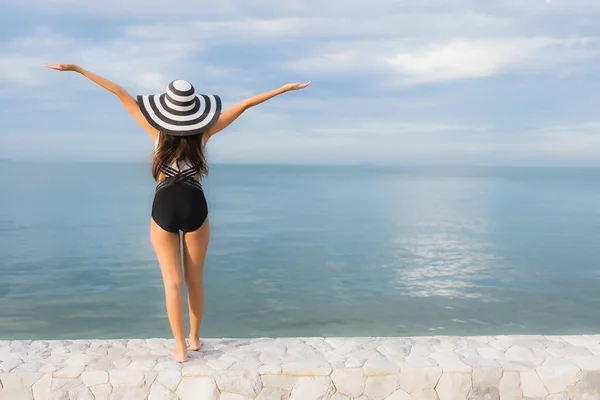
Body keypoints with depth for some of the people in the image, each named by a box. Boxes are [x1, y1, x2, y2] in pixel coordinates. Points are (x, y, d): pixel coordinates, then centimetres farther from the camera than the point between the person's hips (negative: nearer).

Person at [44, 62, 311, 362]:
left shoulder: (156, 130, -7)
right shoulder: (204, 132, -6)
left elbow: (120, 93, -4)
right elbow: (245, 104, -4)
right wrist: (285, 88, 1)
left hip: (164, 210, -1)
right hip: (194, 208, 1)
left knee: (172, 282, 6)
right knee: (195, 280, 16)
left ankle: (180, 349, 10)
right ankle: (194, 338, 30)